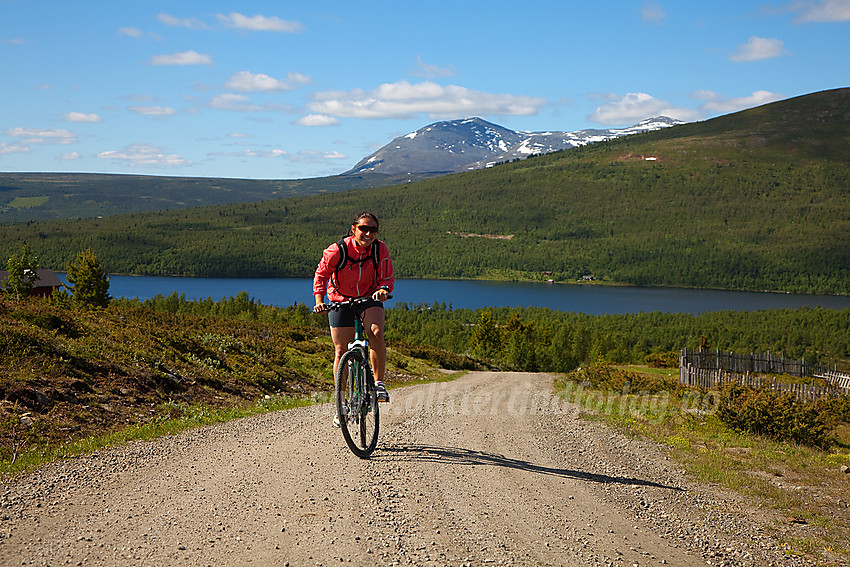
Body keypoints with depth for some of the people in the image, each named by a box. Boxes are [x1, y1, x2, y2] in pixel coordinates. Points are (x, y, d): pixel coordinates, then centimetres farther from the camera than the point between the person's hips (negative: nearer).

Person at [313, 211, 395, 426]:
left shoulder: (380, 250, -17)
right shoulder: (337, 250, -22)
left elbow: (387, 278, -10)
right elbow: (321, 275, -8)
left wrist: (383, 289, -32)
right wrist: (319, 301, -20)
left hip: (369, 299, 1)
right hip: (340, 301, -1)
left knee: (376, 332, -29)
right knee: (341, 351, -2)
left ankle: (379, 383, -15)